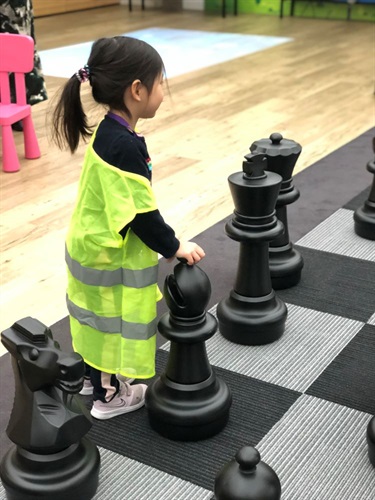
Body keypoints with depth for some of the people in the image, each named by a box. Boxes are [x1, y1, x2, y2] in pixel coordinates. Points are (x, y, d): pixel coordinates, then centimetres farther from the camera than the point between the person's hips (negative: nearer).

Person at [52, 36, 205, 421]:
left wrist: (164, 242, 17)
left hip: (98, 247, 9)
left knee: (107, 325, 24)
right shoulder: (123, 146, -30)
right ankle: (108, 397, 28)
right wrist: (174, 247, -12)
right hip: (109, 256, -9)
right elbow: (139, 212, -26)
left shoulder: (109, 133, 1)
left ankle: (108, 380, 43)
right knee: (112, 326, 10)